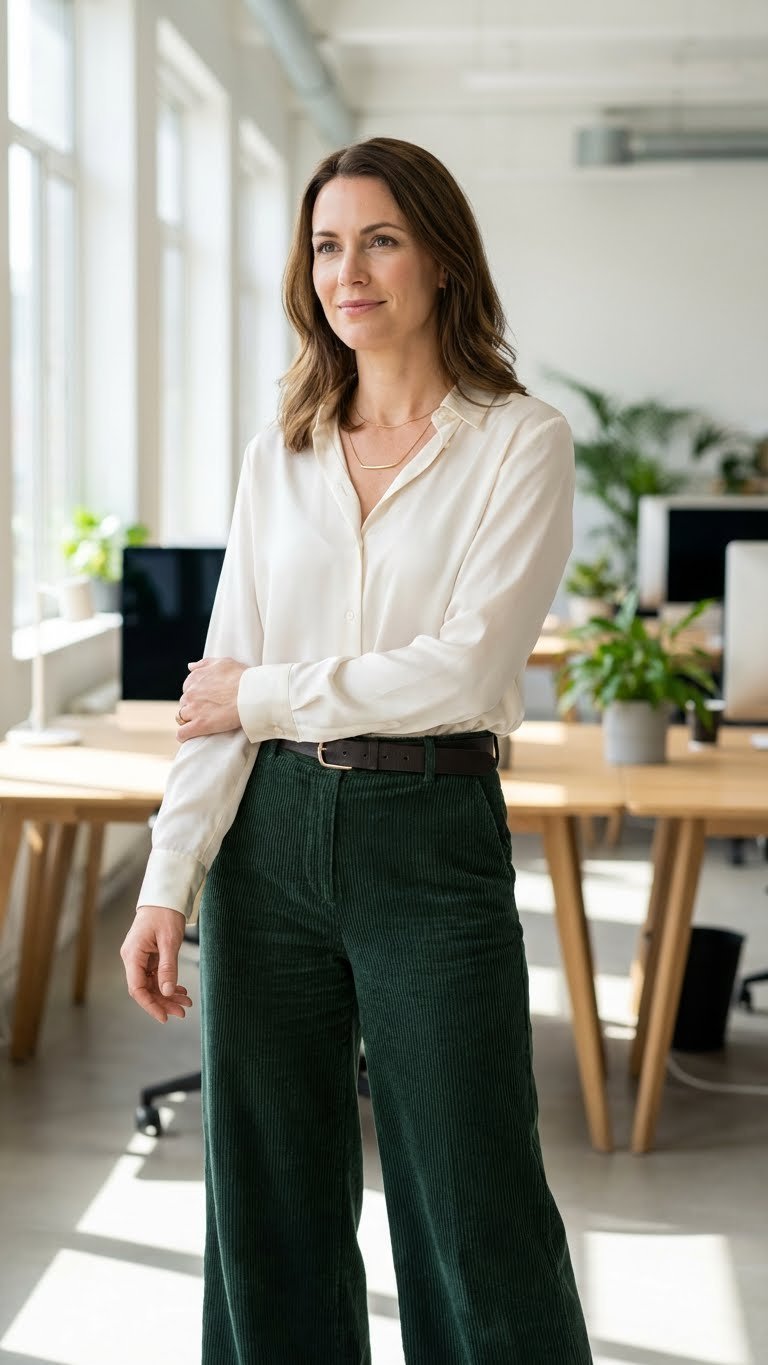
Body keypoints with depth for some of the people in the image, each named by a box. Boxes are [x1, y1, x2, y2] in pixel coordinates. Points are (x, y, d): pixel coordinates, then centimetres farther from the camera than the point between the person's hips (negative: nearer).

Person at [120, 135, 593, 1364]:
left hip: (432, 836, -4)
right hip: (272, 833, 5)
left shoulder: (520, 441, -3)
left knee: (473, 1216, 3)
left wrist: (269, 694, -7)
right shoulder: (281, 456, 10)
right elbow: (220, 689, 5)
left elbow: (467, 668, -14)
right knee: (268, 1204, 13)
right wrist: (169, 884, -2)